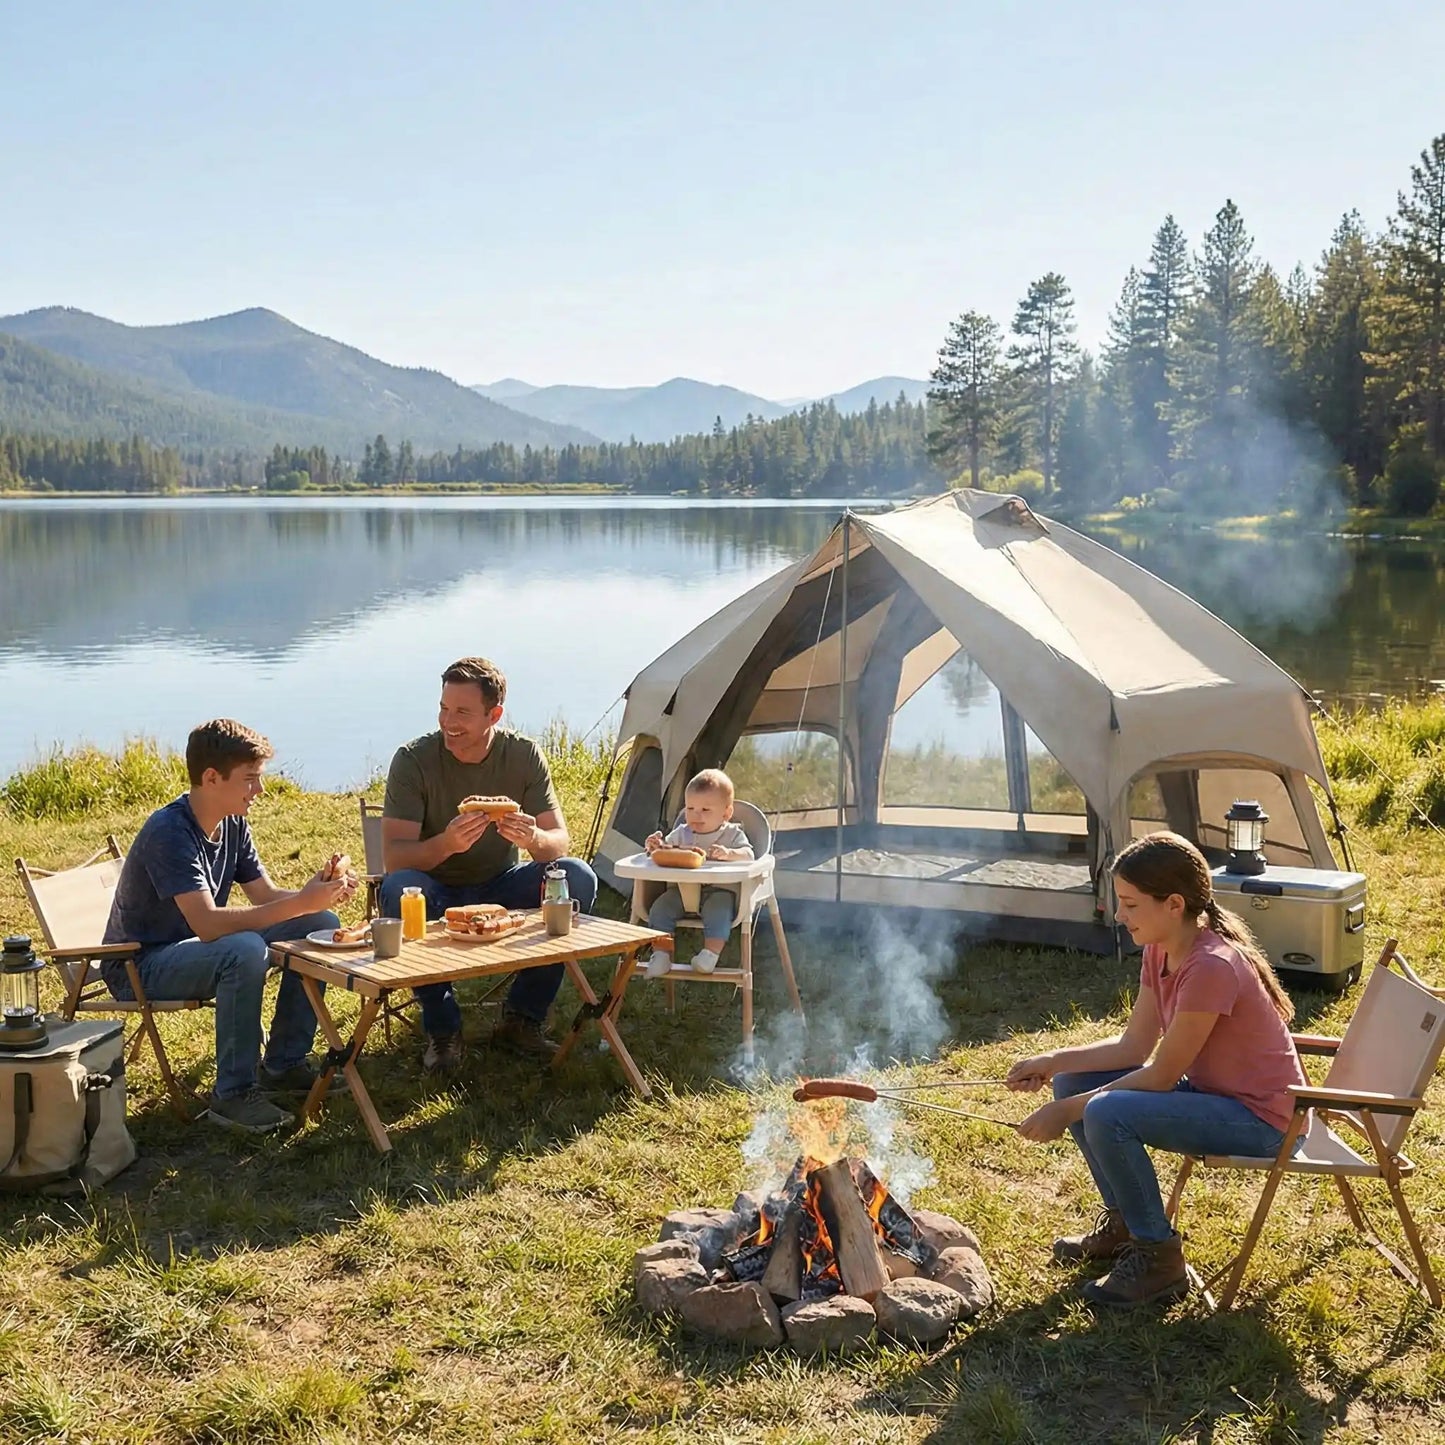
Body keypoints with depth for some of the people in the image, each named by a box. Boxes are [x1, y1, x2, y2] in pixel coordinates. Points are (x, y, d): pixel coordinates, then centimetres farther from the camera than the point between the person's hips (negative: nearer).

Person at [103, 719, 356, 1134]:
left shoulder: (233, 824, 1)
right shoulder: (169, 831, -26)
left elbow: (266, 896, 4)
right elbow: (207, 924, -36)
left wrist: (319, 893, -18)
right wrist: (302, 902, -39)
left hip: (193, 949, 9)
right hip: (138, 966, -9)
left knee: (321, 926, -3)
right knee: (246, 950, -37)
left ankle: (283, 1064, 5)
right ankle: (233, 1095, -24)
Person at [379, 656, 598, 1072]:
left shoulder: (524, 755, -9)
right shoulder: (414, 759, -16)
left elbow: (560, 843, -10)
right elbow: (393, 860, -21)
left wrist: (533, 839, -35)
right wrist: (446, 844, -42)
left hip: (501, 891, 3)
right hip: (439, 901, -2)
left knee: (577, 878, -23)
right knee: (400, 890, -36)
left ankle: (521, 1018, -8)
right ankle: (442, 1029, -17)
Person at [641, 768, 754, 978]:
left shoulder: (732, 834, 4)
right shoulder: (682, 833, 16)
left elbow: (747, 854, -11)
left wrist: (728, 853, -33)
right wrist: (655, 845, -5)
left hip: (719, 890, -4)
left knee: (719, 905, -35)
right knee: (661, 905, -18)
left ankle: (711, 951, -35)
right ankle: (662, 952, -17)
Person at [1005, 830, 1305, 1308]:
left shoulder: (1211, 967, -28)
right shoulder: (1161, 950, 0)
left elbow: (1161, 1077, -24)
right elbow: (1133, 1047, 5)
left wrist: (1069, 1111, -19)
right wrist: (1052, 1063, -6)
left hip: (1261, 1119, -10)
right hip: (1208, 1090, 10)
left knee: (1107, 1115, -27)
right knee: (1073, 1084, 5)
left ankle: (1158, 1259, -8)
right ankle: (1122, 1220, 21)